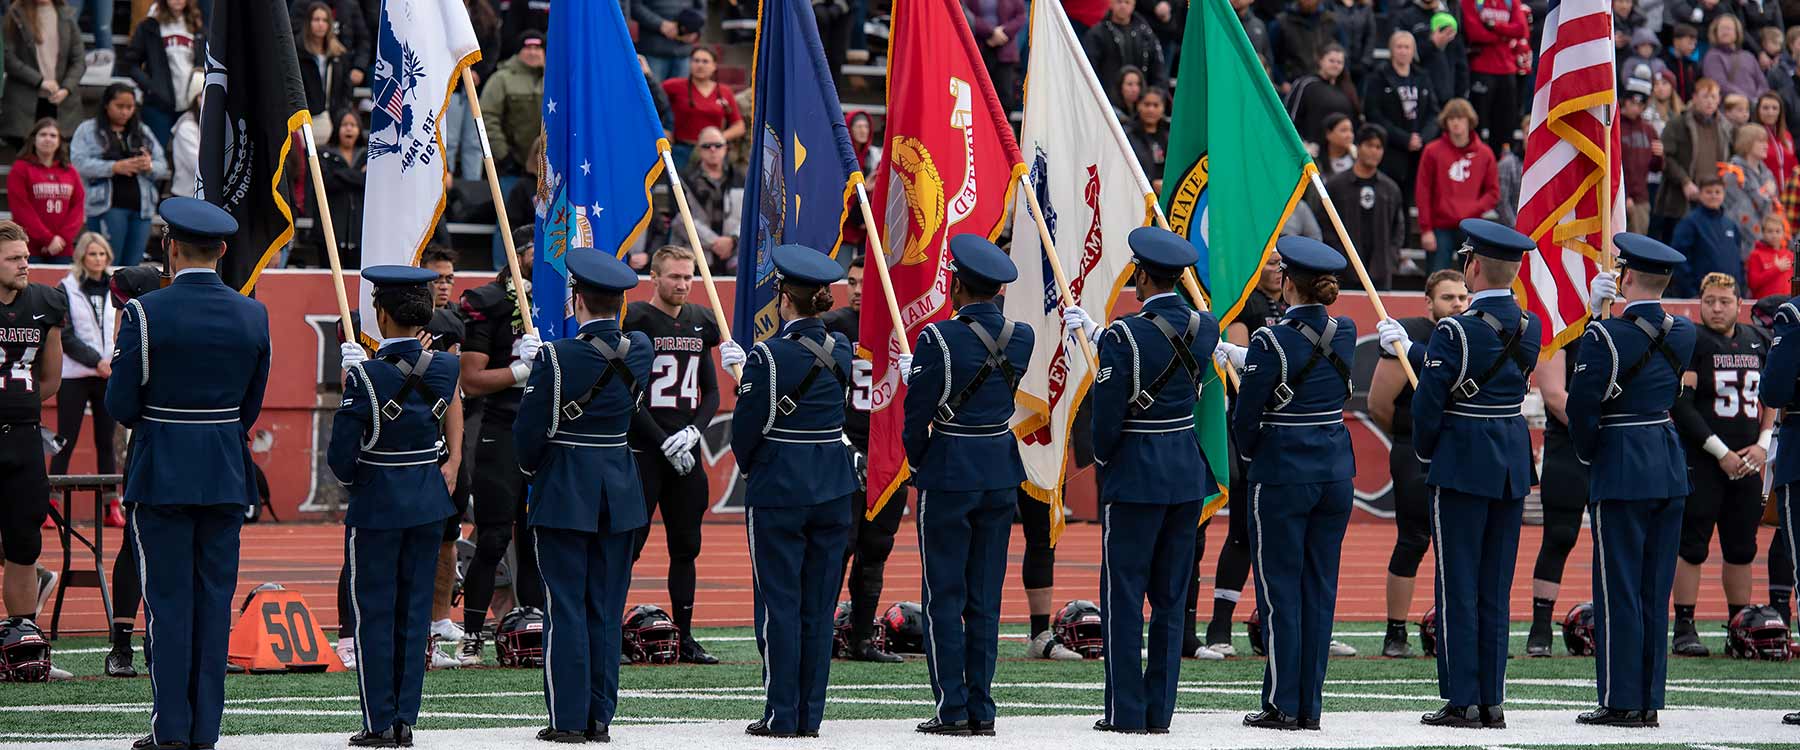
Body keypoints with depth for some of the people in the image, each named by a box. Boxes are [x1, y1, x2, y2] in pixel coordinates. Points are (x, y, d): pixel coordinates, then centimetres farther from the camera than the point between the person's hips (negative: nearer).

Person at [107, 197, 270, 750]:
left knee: (168, 601, 0)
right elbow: (251, 407, 8)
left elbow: (120, 404, -7)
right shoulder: (252, 315, 1)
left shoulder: (145, 312, -12)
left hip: (161, 475, -3)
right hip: (227, 476, 3)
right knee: (214, 599, 7)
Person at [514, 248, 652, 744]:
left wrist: (531, 467, 9)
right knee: (606, 608, 9)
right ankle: (600, 717, 11)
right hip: (620, 490, 4)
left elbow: (528, 431, -12)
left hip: (564, 492, -4)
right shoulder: (641, 351, -2)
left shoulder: (556, 358, -16)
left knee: (565, 607, 0)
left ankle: (568, 718, 0)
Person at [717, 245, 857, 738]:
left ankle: (782, 715, 1)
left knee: (779, 604, 1)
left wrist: (750, 468, 12)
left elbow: (745, 430, -11)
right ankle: (810, 715, 11)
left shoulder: (769, 357, -14)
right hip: (833, 488, 5)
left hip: (778, 491, -5)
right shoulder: (840, 350, 3)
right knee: (819, 605, 9)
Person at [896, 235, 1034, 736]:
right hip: (1001, 476, 5)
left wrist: (917, 464, 8)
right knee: (986, 599, 10)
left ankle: (952, 709, 0)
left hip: (948, 475, -5)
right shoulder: (1021, 337, 0)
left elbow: (918, 413, -10)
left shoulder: (938, 340, -15)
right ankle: (982, 710, 9)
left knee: (945, 598, 2)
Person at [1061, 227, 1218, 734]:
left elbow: (1108, 413, -15)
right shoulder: (1204, 329, 1)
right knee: (1170, 597, 10)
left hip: (1135, 476, -6)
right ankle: (1160, 711, 11)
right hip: (1188, 472, 6)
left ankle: (1126, 712, 1)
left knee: (1123, 595, 1)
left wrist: (1103, 459, 4)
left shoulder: (1123, 337, -17)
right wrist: (1094, 333, 27)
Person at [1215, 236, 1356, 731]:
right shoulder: (1345, 334, 2)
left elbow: (1244, 417, -10)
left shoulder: (1271, 343, -15)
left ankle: (1282, 705, 3)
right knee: (1320, 588, 9)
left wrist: (1251, 451, 11)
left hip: (1282, 473, -5)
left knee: (1280, 590, 2)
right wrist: (1243, 357, 27)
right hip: (1336, 469, 6)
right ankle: (1311, 706, 10)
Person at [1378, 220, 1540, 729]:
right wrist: (1409, 352, 23)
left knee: (1459, 586, -1)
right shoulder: (1531, 328, 5)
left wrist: (1425, 453, 5)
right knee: (1496, 587, 10)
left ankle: (1462, 702, -2)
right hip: (1514, 465, 6)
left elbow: (1429, 401, -14)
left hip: (1463, 462, -6)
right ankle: (1492, 701, 10)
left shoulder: (1456, 330, -15)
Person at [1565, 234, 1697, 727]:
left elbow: (1582, 404, -13)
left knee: (1618, 589, -2)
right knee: (1655, 590, 10)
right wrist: (1600, 315, 13)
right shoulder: (1683, 335, 5)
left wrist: (1588, 455, 4)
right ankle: (1649, 701, 12)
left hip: (1621, 469, -6)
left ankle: (1621, 701, -2)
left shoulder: (1606, 335, -14)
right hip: (1671, 468, 6)